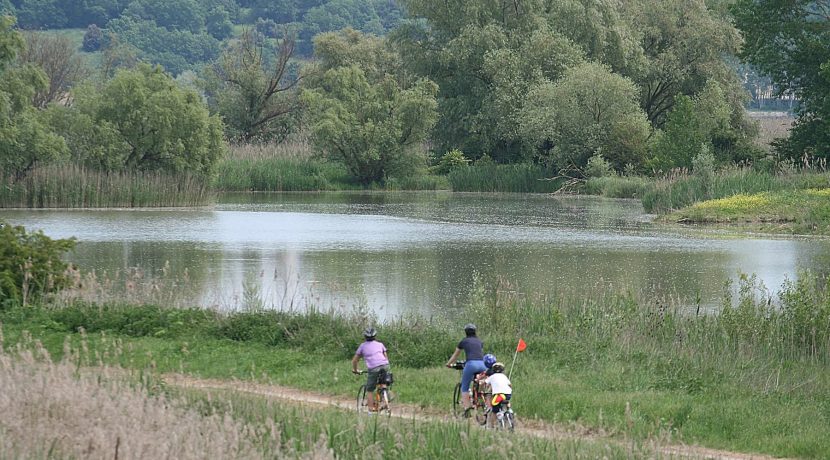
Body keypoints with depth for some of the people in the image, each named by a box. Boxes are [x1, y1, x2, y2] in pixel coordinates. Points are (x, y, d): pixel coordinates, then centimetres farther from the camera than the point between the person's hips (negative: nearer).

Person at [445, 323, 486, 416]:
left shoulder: (464, 341, 14)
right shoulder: (479, 341, 22)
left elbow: (455, 355, 25)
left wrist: (449, 363, 40)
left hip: (471, 364, -3)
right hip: (482, 364, 3)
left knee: (465, 387, 7)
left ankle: (467, 407, -6)